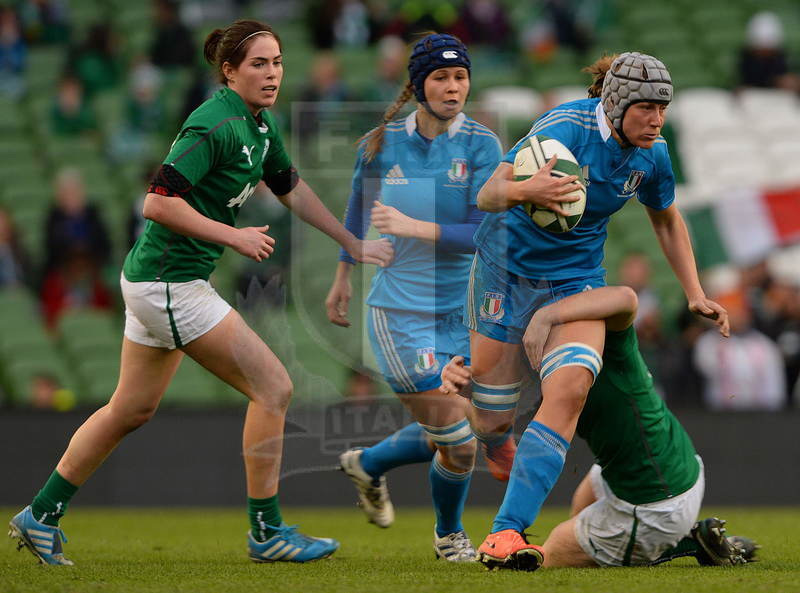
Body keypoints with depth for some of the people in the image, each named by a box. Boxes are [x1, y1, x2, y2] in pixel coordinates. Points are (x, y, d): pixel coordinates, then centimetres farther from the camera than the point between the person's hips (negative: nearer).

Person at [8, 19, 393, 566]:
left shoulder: (260, 125, 9)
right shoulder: (215, 126, -21)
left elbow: (293, 189, 23)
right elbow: (158, 203, -24)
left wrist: (354, 244, 23)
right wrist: (234, 236, -20)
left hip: (155, 282, 10)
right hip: (169, 284, -10)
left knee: (132, 409, 18)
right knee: (273, 388, -7)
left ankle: (41, 517, 26)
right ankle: (266, 532, 2)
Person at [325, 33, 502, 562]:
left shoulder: (481, 145, -7)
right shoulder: (382, 142, -5)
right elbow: (359, 206, 16)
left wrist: (415, 227, -25)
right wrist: (343, 275, 26)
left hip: (461, 312, 3)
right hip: (399, 313, -3)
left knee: (442, 438, 12)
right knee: (459, 443, -9)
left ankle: (368, 465, 44)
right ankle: (449, 535, 19)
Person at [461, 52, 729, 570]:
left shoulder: (652, 154, -6)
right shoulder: (567, 128, -24)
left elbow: (667, 220, 14)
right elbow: (487, 194, -28)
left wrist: (695, 294, 8)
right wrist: (524, 191, -51)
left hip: (576, 276, 3)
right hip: (506, 268, -3)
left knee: (570, 388, -25)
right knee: (492, 422, 1)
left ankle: (506, 533, -29)